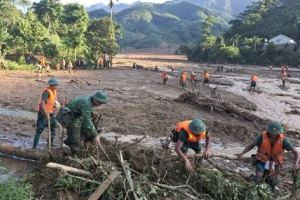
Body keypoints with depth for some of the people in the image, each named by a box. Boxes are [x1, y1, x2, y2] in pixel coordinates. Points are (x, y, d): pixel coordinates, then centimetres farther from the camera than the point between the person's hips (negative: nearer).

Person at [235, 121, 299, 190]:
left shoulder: (283, 140, -26)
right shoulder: (262, 136, -25)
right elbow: (251, 145, -12)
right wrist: (241, 154, -24)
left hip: (274, 164, 1)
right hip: (262, 161, -1)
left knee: (272, 184, 9)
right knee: (259, 176, -26)